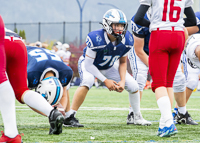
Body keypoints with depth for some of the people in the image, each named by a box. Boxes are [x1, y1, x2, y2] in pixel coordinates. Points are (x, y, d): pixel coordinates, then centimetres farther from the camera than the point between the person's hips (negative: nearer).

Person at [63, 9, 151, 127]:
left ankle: (138, 117, 24)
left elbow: (122, 62, -3)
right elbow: (88, 64, -28)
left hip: (108, 67, 6)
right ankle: (69, 118, -34)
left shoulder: (127, 40, -21)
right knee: (88, 81, -38)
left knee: (133, 86, -2)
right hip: (89, 64, -5)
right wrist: (105, 80, -29)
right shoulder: (96, 39, -37)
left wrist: (122, 81, -17)